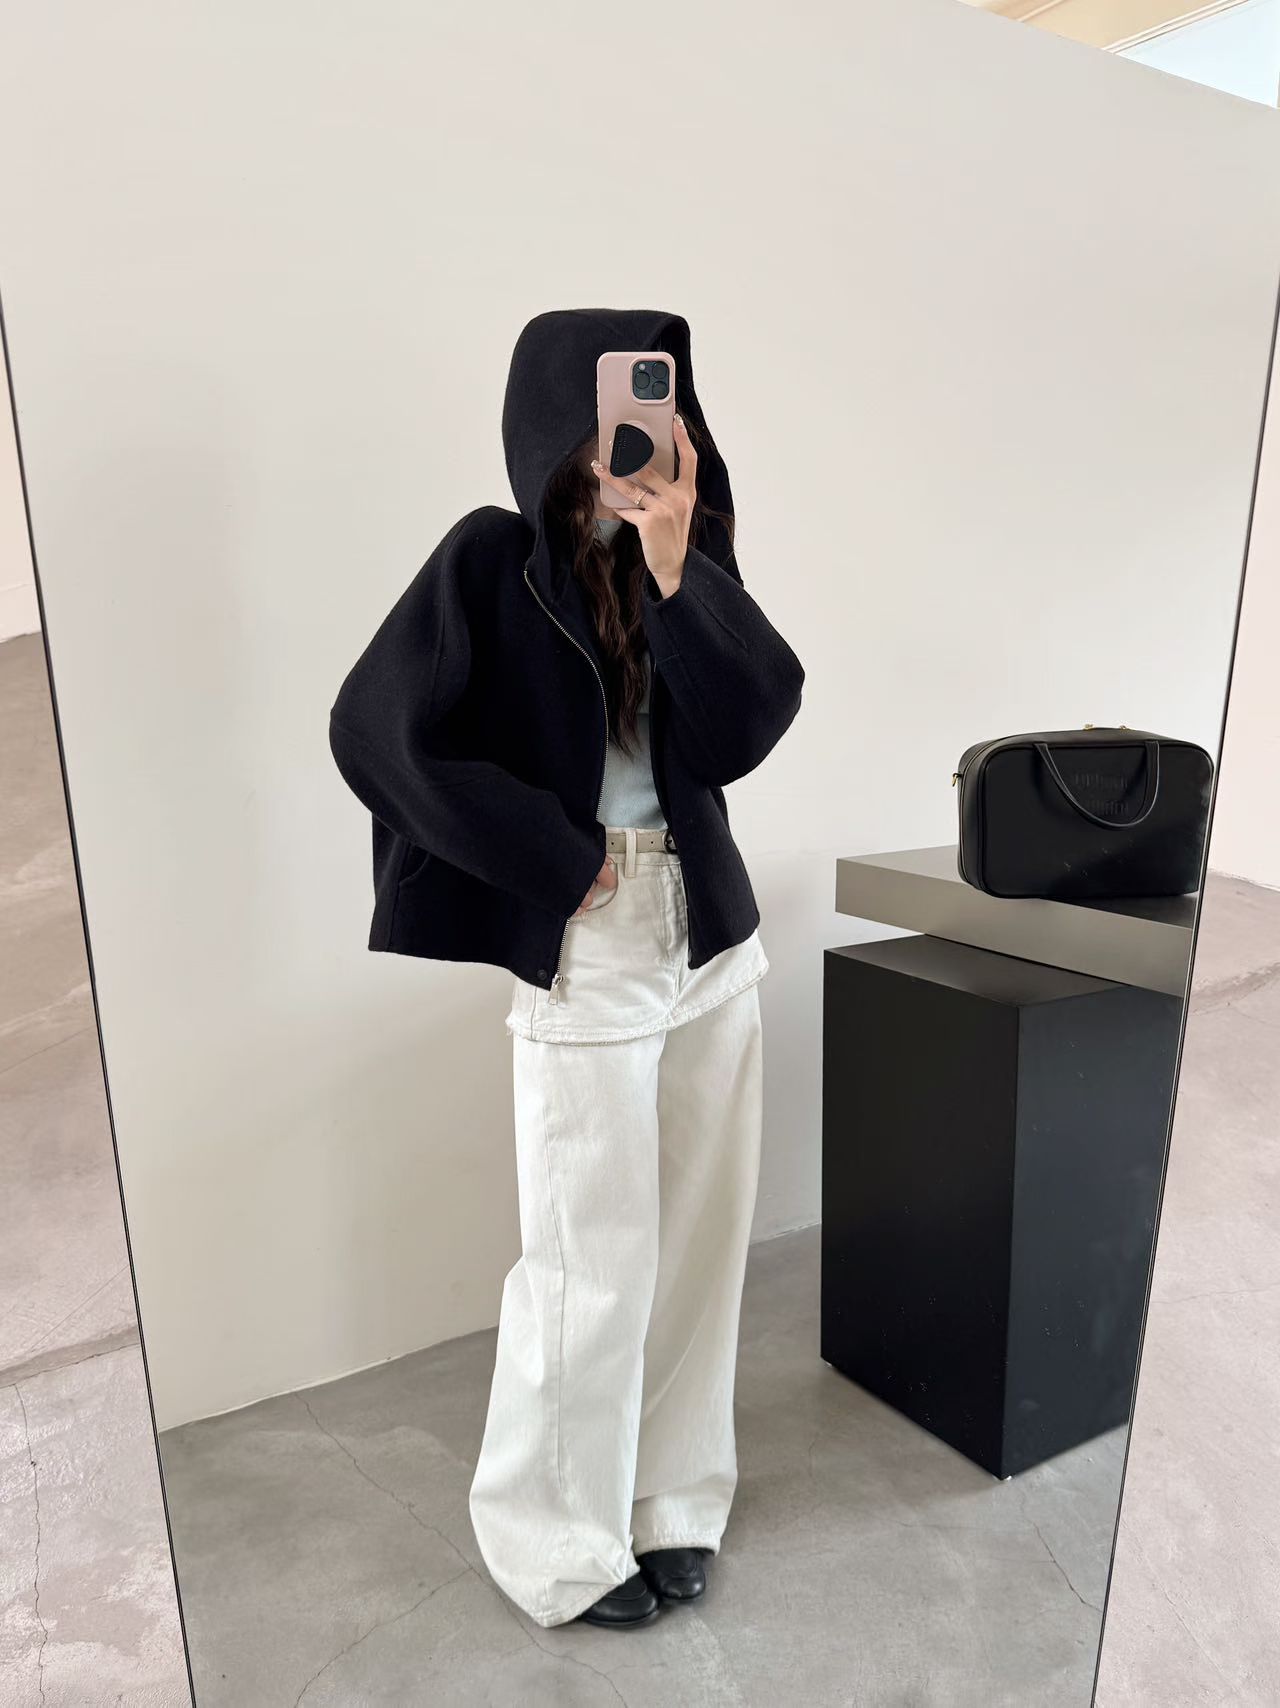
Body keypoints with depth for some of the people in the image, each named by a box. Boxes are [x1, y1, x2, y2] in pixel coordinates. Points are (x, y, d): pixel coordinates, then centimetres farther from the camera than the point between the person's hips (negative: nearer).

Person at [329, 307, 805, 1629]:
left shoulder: (690, 565, 7)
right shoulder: (495, 560, -8)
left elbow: (747, 730, -4)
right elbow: (376, 730, -15)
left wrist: (676, 573, -16)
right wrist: (557, 858, -11)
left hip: (713, 937, 6)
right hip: (585, 953, -5)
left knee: (701, 1235, 14)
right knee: (594, 1266, 4)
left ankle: (669, 1502, 37)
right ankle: (557, 1546, 30)